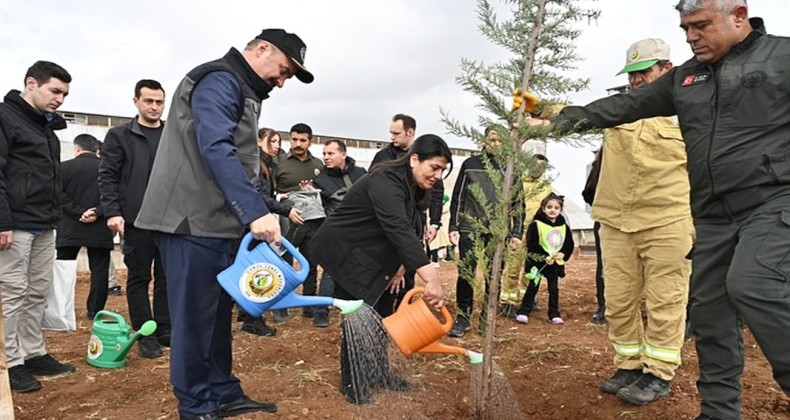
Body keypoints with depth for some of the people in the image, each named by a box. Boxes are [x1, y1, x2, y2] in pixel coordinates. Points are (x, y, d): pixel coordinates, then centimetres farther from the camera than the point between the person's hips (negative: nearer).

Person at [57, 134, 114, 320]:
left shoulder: (64, 167, 0)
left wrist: (78, 212, -11)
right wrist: (98, 213, -11)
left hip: (70, 228, 0)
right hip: (99, 229, 0)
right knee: (99, 270, 5)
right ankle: (95, 311, 5)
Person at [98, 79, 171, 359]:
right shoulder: (119, 136, 4)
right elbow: (107, 176, -1)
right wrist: (112, 212, -12)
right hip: (137, 219, -3)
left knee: (168, 277, 7)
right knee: (139, 278, 4)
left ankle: (165, 329, 18)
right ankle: (145, 334, 13)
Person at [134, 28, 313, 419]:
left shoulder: (242, 90, 21)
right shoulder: (220, 80, -11)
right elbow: (216, 150, -26)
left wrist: (250, 215, 17)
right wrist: (255, 211, -33)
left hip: (219, 222, 10)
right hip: (194, 221, -10)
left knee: (218, 313, 14)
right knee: (196, 316, -1)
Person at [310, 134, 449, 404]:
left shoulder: (414, 189, 1)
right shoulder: (386, 183, -30)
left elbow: (410, 232, 8)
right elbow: (399, 231, -44)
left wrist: (400, 267, -2)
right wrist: (431, 279, -52)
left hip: (369, 256, 9)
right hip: (343, 251, -9)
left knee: (379, 315, 12)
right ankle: (351, 383, 8)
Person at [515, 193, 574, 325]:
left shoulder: (564, 226, 5)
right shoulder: (536, 225, -11)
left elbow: (569, 245, 9)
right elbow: (531, 245, -17)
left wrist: (562, 254, -10)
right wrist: (545, 256, -22)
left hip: (555, 263, 4)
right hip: (537, 262, -4)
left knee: (554, 289, 10)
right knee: (533, 287, 1)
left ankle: (554, 315, 19)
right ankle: (523, 312, 8)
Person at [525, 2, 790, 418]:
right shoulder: (684, 77, 14)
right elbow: (622, 106, 12)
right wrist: (556, 122, 7)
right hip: (713, 216, 6)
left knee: (750, 285, -25)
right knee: (709, 306, 6)